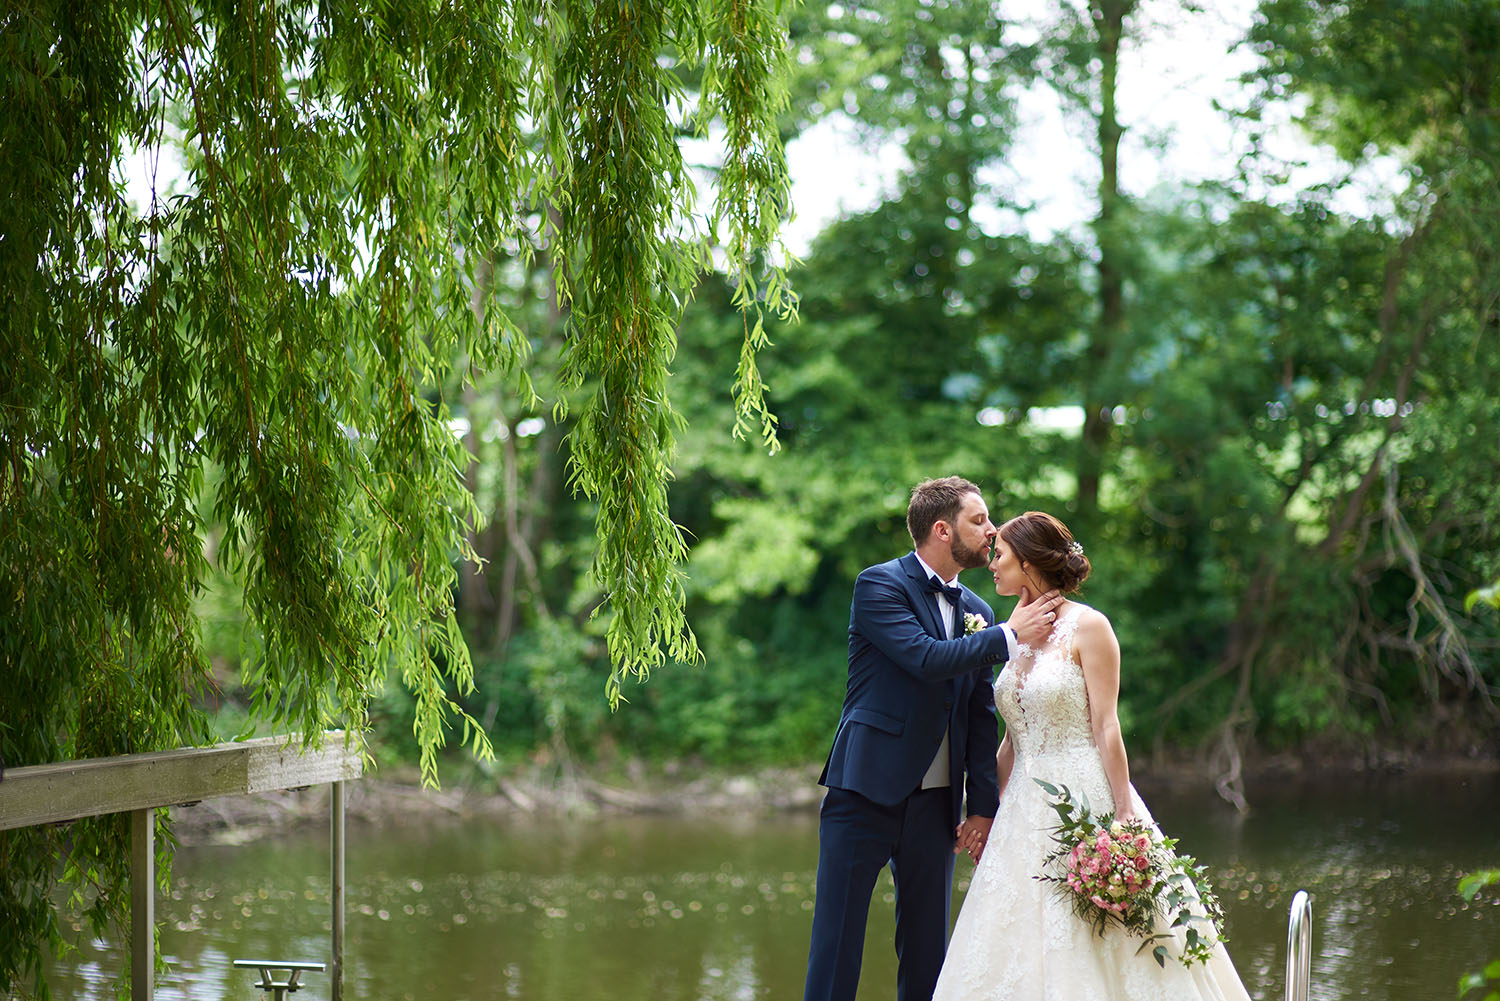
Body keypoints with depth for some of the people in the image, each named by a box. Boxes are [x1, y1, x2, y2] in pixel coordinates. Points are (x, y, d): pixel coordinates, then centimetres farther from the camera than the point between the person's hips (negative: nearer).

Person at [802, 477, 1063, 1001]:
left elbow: (982, 717, 12)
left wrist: (983, 806, 7)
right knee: (837, 939, -3)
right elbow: (926, 658, -20)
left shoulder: (977, 611, 12)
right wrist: (1010, 636, -13)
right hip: (867, 792, -6)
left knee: (927, 947, 8)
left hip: (935, 803, 6)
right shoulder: (880, 585, -5)